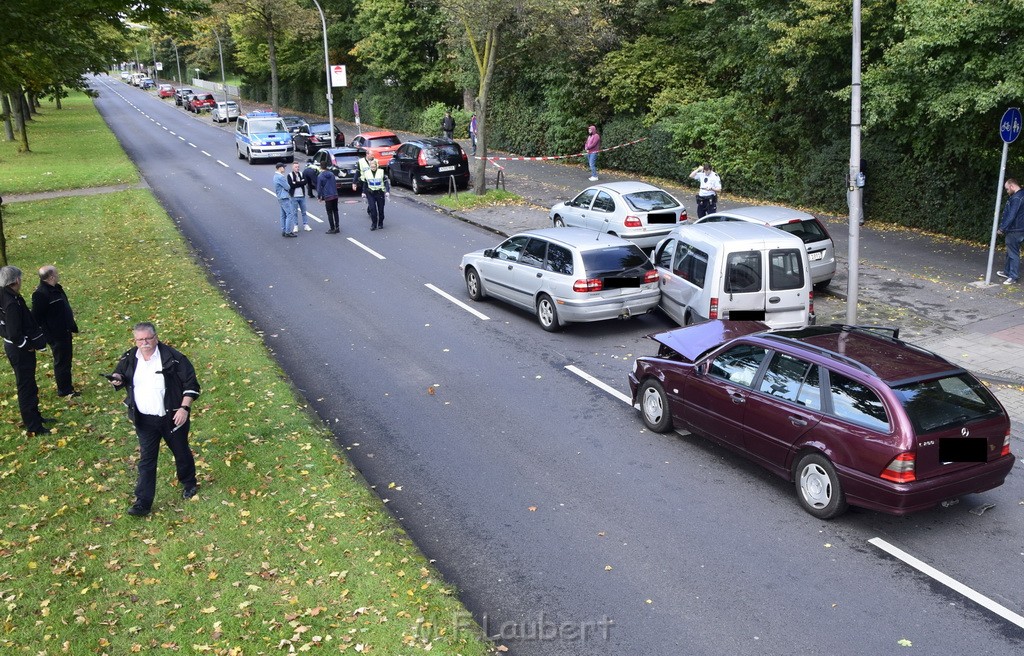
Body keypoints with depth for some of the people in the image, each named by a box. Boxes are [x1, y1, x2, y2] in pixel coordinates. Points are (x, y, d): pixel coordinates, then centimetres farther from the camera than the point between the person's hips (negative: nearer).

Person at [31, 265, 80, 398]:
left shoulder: (56, 288, 7)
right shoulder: (41, 294, -23)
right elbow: (37, 317, -22)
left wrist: (72, 326, 18)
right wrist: (48, 336, -20)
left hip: (65, 332, 10)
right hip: (56, 336, -9)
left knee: (66, 359, 18)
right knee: (62, 362, 2)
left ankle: (67, 386, 31)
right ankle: (64, 390, 14)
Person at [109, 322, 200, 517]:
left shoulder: (172, 358, -16)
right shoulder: (129, 358, -3)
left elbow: (191, 383, -13)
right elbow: (120, 374, 15)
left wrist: (184, 408, -20)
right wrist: (117, 379, -10)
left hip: (172, 418, -2)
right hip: (144, 420, 3)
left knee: (181, 453, 17)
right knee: (146, 459, 4)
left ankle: (189, 484, 42)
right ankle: (143, 502, 9)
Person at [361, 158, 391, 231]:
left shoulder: (381, 172, -5)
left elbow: (386, 182, -4)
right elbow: (365, 184, 14)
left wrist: (387, 191, -14)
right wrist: (364, 192, 13)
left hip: (380, 193, -1)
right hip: (370, 194, 1)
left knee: (381, 209, 5)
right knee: (372, 208, -10)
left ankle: (380, 223, 20)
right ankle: (374, 224, -3)